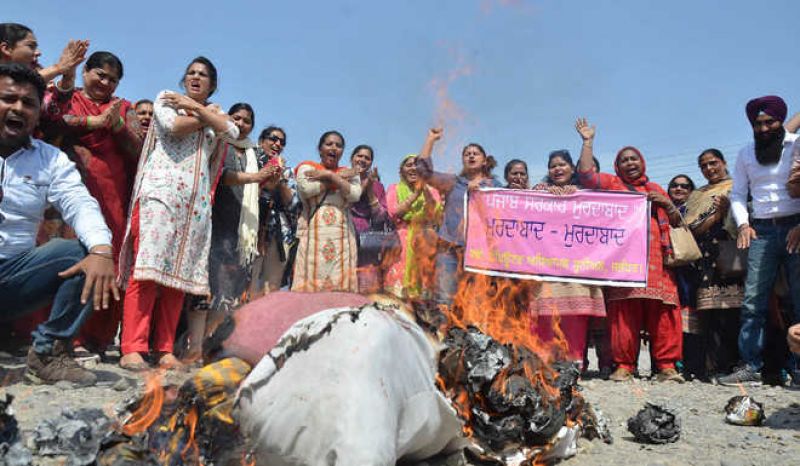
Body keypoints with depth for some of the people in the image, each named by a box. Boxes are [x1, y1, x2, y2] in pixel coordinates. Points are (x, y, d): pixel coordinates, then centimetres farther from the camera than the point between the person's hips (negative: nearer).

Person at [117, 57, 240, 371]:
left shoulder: (216, 115, 23)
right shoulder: (166, 98, 14)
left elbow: (233, 132, 0)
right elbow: (174, 127, -6)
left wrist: (195, 106, 2)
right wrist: (206, 114, 7)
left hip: (196, 201, 4)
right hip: (160, 191, -3)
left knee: (179, 272, -1)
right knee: (148, 266, -13)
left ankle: (164, 350, 0)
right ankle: (132, 348, -13)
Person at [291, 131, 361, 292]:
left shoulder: (350, 174, 18)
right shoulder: (307, 168, 11)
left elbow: (354, 195, -2)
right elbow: (306, 189, -10)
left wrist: (330, 176, -6)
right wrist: (339, 178, -1)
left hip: (342, 235, 2)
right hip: (314, 233, -2)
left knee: (340, 283, -3)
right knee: (312, 281, -9)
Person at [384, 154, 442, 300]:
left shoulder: (432, 191, 13)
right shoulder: (394, 189, 12)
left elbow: (436, 218, -1)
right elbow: (394, 213, -5)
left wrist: (426, 192, -9)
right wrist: (416, 194, -7)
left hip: (424, 242, 1)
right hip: (400, 242, -1)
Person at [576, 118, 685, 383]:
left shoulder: (656, 189, 27)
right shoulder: (610, 184, 17)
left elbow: (677, 222, 27)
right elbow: (586, 173, 0)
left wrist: (666, 204, 8)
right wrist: (588, 141, 5)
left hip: (656, 259, 3)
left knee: (663, 312, -6)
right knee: (624, 312, -9)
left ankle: (666, 366, -1)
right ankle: (624, 366, -5)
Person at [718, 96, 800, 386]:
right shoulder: (746, 154, 16)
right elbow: (738, 195, 14)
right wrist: (743, 224, -2)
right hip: (761, 231, 2)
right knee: (752, 301, -5)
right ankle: (750, 367, -4)